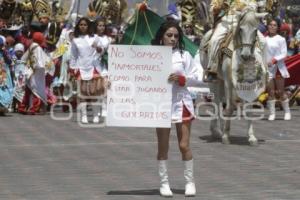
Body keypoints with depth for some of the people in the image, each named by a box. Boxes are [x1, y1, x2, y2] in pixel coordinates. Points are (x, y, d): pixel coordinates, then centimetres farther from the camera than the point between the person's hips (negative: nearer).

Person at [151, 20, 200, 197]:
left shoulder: (184, 55, 2)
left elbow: (194, 78, 0)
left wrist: (181, 79, -16)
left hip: (181, 103, 0)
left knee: (184, 145, 1)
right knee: (163, 146, 7)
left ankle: (190, 181, 14)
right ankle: (164, 183, 16)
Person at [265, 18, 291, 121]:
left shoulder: (281, 39, -3)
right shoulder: (265, 39, 7)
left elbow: (284, 54, -8)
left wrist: (274, 60, -19)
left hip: (278, 67, -2)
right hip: (267, 68, 3)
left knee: (281, 91, 2)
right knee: (270, 91, 2)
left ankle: (287, 112, 14)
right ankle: (272, 113, 6)